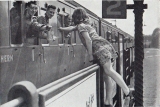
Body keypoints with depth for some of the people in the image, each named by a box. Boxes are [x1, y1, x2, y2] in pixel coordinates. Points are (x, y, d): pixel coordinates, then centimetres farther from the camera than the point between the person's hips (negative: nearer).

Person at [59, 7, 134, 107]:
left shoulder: (81, 26, 0)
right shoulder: (85, 24, 28)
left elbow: (88, 40, -11)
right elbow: (73, 28, 45)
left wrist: (90, 55, -5)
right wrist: (61, 28, 54)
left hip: (100, 48, -9)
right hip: (105, 46, 9)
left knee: (109, 71, -18)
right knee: (107, 72, 3)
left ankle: (128, 92, -22)